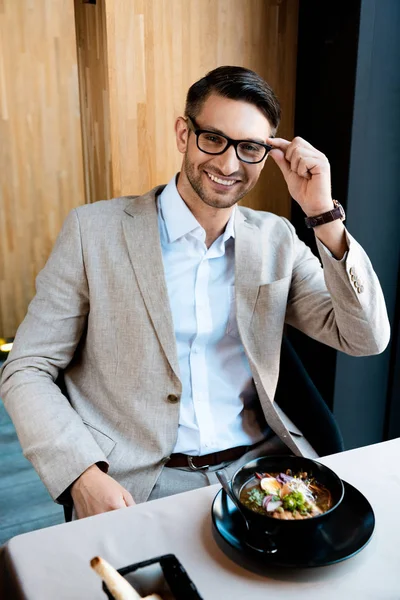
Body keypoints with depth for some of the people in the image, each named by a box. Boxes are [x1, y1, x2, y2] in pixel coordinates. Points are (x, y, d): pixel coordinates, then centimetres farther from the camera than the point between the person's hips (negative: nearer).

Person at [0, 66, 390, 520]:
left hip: (258, 462, 4)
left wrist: (324, 215, -8)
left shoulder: (276, 238, 7)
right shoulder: (95, 229, -3)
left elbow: (366, 339, 1)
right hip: (136, 481, -3)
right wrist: (84, 475, -18)